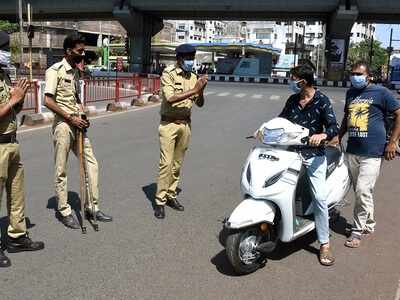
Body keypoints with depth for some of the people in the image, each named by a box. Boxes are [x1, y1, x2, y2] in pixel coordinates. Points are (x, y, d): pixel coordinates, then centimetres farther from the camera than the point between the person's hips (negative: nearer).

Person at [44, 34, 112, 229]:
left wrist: (82, 113, 5)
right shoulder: (55, 70, -10)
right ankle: (64, 211, 14)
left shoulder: (75, 71, 14)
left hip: (78, 125, 8)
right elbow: (48, 101, -16)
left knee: (91, 164, 7)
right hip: (63, 125, -8)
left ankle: (92, 207, 16)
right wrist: (71, 118, -16)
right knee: (61, 170, 3)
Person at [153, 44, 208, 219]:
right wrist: (193, 90, -23)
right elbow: (170, 98, -22)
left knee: (177, 164, 12)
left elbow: (200, 104, 8)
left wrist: (201, 91, -12)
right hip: (169, 124, -5)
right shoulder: (168, 74, -8)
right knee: (166, 163, -8)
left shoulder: (193, 77, 8)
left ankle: (171, 195, 23)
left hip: (185, 124, 5)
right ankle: (160, 201, -1)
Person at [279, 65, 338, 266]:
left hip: (314, 154, -4)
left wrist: (322, 135, -33)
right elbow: (281, 121, 20)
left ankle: (324, 244, -1)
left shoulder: (322, 101, -5)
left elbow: (333, 127, -12)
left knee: (320, 198, -9)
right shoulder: (292, 101, 10)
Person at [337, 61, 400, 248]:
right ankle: (369, 225, 29)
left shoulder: (381, 92, -4)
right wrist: (338, 137, 18)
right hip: (352, 151, 6)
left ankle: (358, 230, 3)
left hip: (372, 152, -6)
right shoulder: (350, 93, 14)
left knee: (363, 192, -11)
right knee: (360, 192, 13)